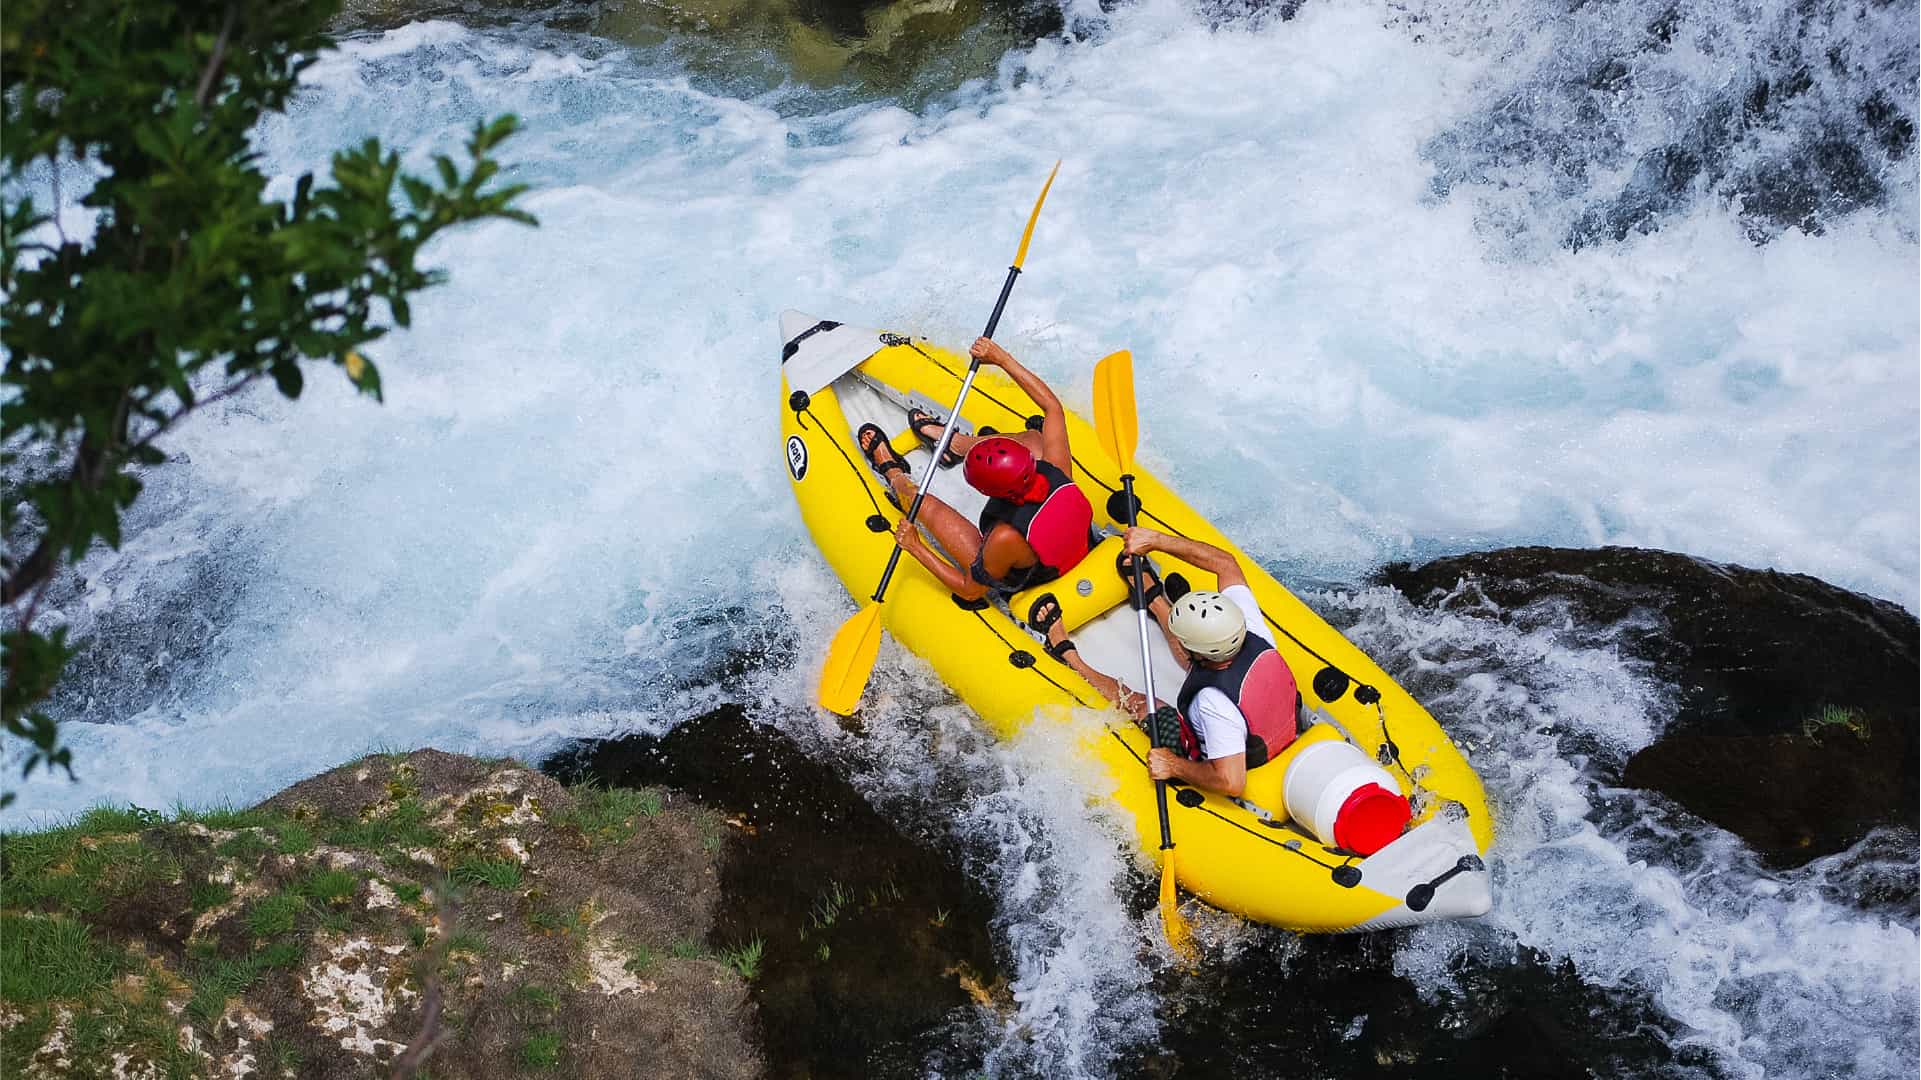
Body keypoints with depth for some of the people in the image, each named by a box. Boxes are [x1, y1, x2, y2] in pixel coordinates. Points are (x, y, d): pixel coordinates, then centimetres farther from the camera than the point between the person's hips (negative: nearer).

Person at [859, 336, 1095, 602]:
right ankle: (953, 442, 39)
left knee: (928, 506, 6)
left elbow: (970, 591, -26)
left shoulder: (1007, 538, -45)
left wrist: (916, 548, -21)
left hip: (1018, 584, -4)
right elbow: (1052, 406, -15)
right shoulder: (1057, 473, -33)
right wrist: (1001, 358, -14)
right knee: (1032, 438, 11)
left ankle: (895, 474, 44)